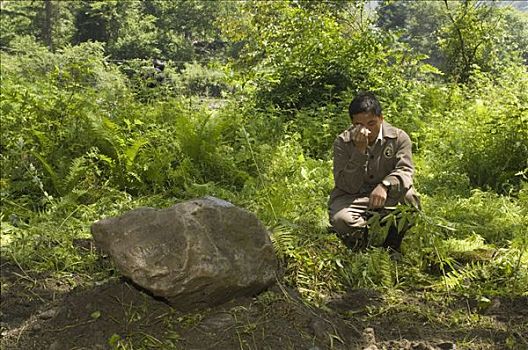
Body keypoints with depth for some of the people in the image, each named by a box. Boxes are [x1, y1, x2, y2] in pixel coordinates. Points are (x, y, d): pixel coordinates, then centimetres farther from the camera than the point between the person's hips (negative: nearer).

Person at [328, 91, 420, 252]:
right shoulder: (342, 142, -10)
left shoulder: (399, 137, -6)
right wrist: (360, 151, -28)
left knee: (409, 196, -32)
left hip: (386, 197, 2)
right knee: (340, 219, -34)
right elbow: (348, 187, -16)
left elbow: (405, 171, -18)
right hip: (352, 197, -1)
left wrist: (385, 185, -41)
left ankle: (391, 249, -7)